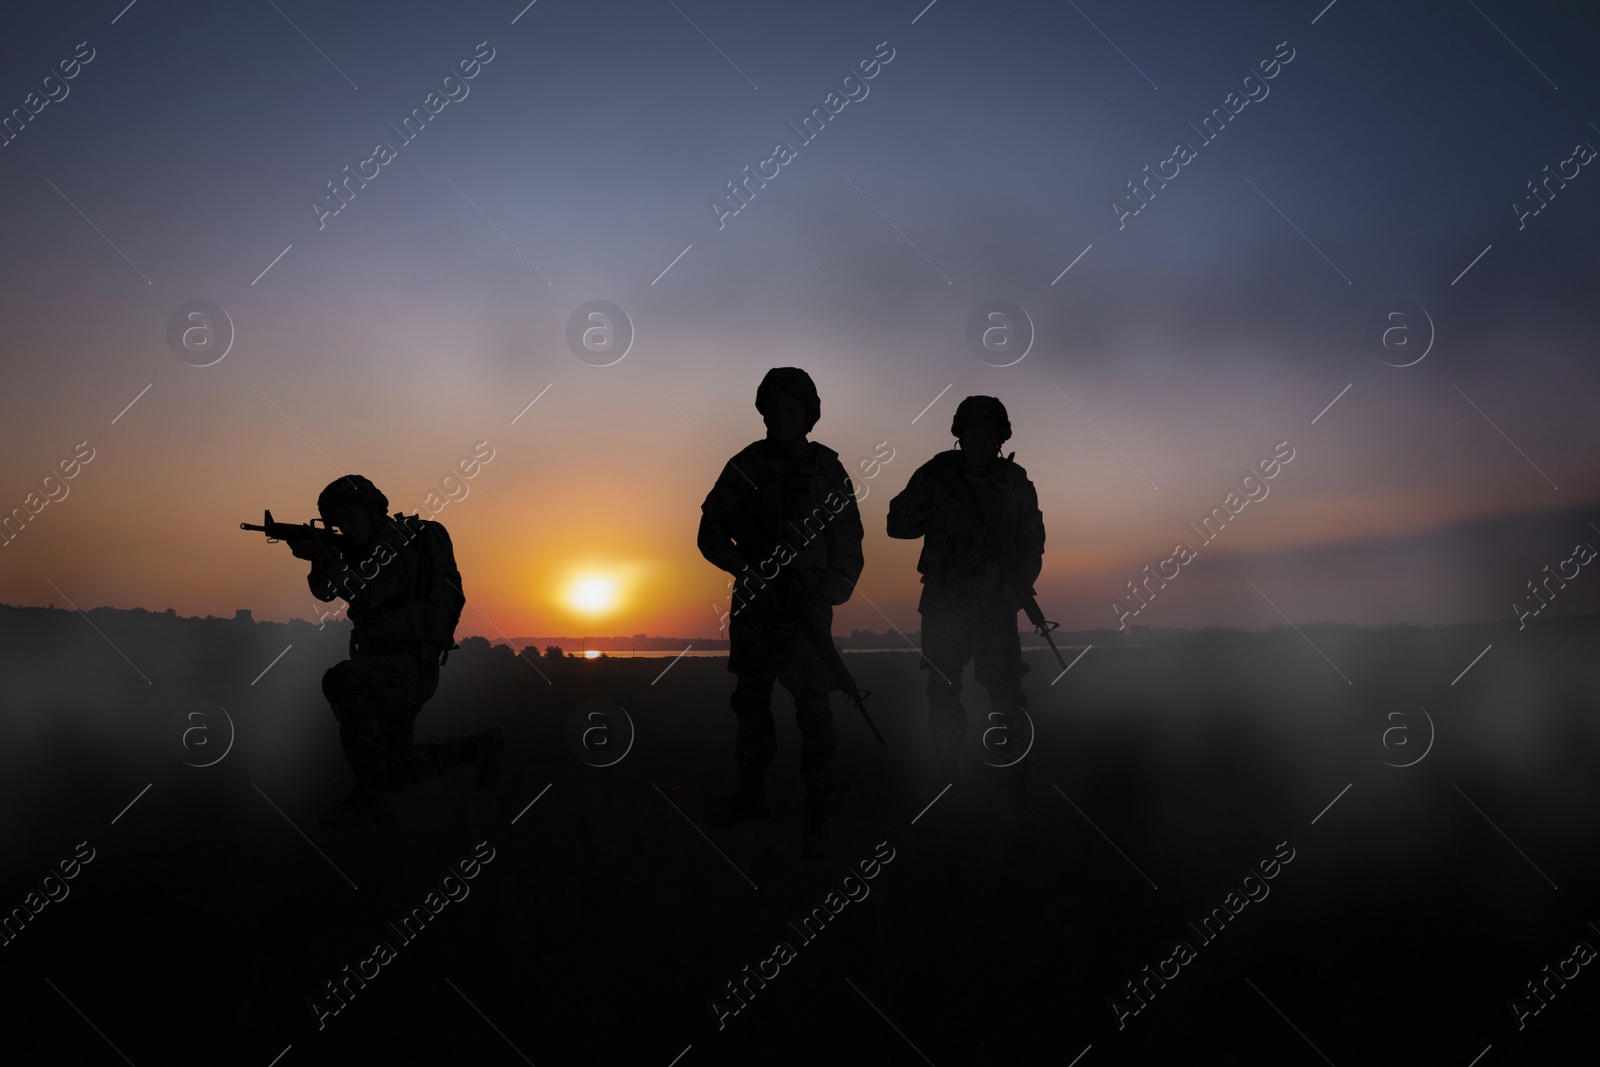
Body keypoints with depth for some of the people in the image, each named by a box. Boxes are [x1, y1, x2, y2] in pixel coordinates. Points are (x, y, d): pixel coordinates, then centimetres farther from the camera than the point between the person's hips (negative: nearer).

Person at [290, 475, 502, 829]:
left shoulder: (393, 547, -13)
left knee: (341, 680, -37)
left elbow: (365, 594, -28)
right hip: (389, 671, 10)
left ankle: (372, 796, -29)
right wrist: (318, 556, -13)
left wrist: (325, 558, -36)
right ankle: (479, 748, 36)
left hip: (409, 666, -10)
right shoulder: (365, 547, 15)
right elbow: (324, 590, 7)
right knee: (397, 774, 15)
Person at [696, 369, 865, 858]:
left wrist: (824, 600, -14)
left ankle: (817, 812, 0)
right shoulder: (745, 466, 7)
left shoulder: (827, 469, 2)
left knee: (813, 708, -7)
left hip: (806, 603, -3)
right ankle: (751, 794, 27)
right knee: (750, 699, 13)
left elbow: (847, 546, 1)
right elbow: (711, 532, 5)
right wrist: (744, 568, -14)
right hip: (753, 599, 4)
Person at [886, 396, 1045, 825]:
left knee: (1007, 694, -9)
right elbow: (897, 522, -2)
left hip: (995, 606, -2)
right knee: (942, 692, 11)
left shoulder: (1016, 483, 2)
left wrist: (1015, 592, -12)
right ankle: (947, 774, 28)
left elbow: (1031, 546, 5)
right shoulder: (936, 473, 1)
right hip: (942, 603, 2)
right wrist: (941, 519, -20)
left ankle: (1017, 791, -3)